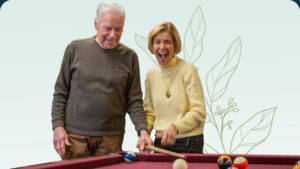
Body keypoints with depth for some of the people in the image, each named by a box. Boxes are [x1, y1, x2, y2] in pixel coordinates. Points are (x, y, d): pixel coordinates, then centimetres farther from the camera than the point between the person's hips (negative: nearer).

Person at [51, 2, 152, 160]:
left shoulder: (129, 57, 4)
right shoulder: (75, 49, 2)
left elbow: (134, 100, 6)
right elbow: (60, 93, 6)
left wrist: (142, 130, -8)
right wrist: (58, 126, -3)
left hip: (111, 137, 1)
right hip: (75, 135, 0)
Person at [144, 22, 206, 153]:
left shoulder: (187, 70, -11)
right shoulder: (151, 74, 6)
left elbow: (199, 112, -14)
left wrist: (175, 127, -28)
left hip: (188, 143, -5)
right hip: (161, 142, 5)